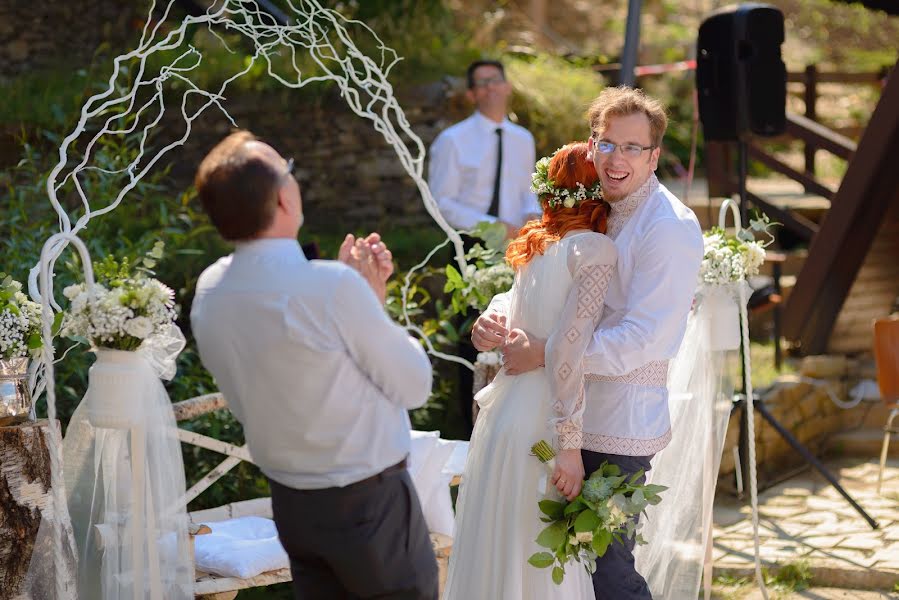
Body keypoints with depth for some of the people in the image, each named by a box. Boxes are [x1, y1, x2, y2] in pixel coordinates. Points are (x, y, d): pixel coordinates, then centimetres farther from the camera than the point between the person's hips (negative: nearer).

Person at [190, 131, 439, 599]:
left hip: (291, 503, 7)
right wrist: (373, 299, -2)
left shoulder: (208, 291, -3)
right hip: (370, 502, -7)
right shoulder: (332, 286, -25)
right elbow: (415, 386, -13)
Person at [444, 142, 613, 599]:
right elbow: (566, 350, -19)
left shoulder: (535, 244, 10)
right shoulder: (595, 249, -11)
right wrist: (569, 444, -18)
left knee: (492, 552, 16)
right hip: (537, 424, -7)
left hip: (502, 408, 7)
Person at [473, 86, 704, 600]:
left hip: (620, 425, -8)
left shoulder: (669, 227, -15)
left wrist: (543, 353, -19)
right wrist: (498, 313, -7)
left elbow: (639, 340, -21)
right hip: (579, 416, 8)